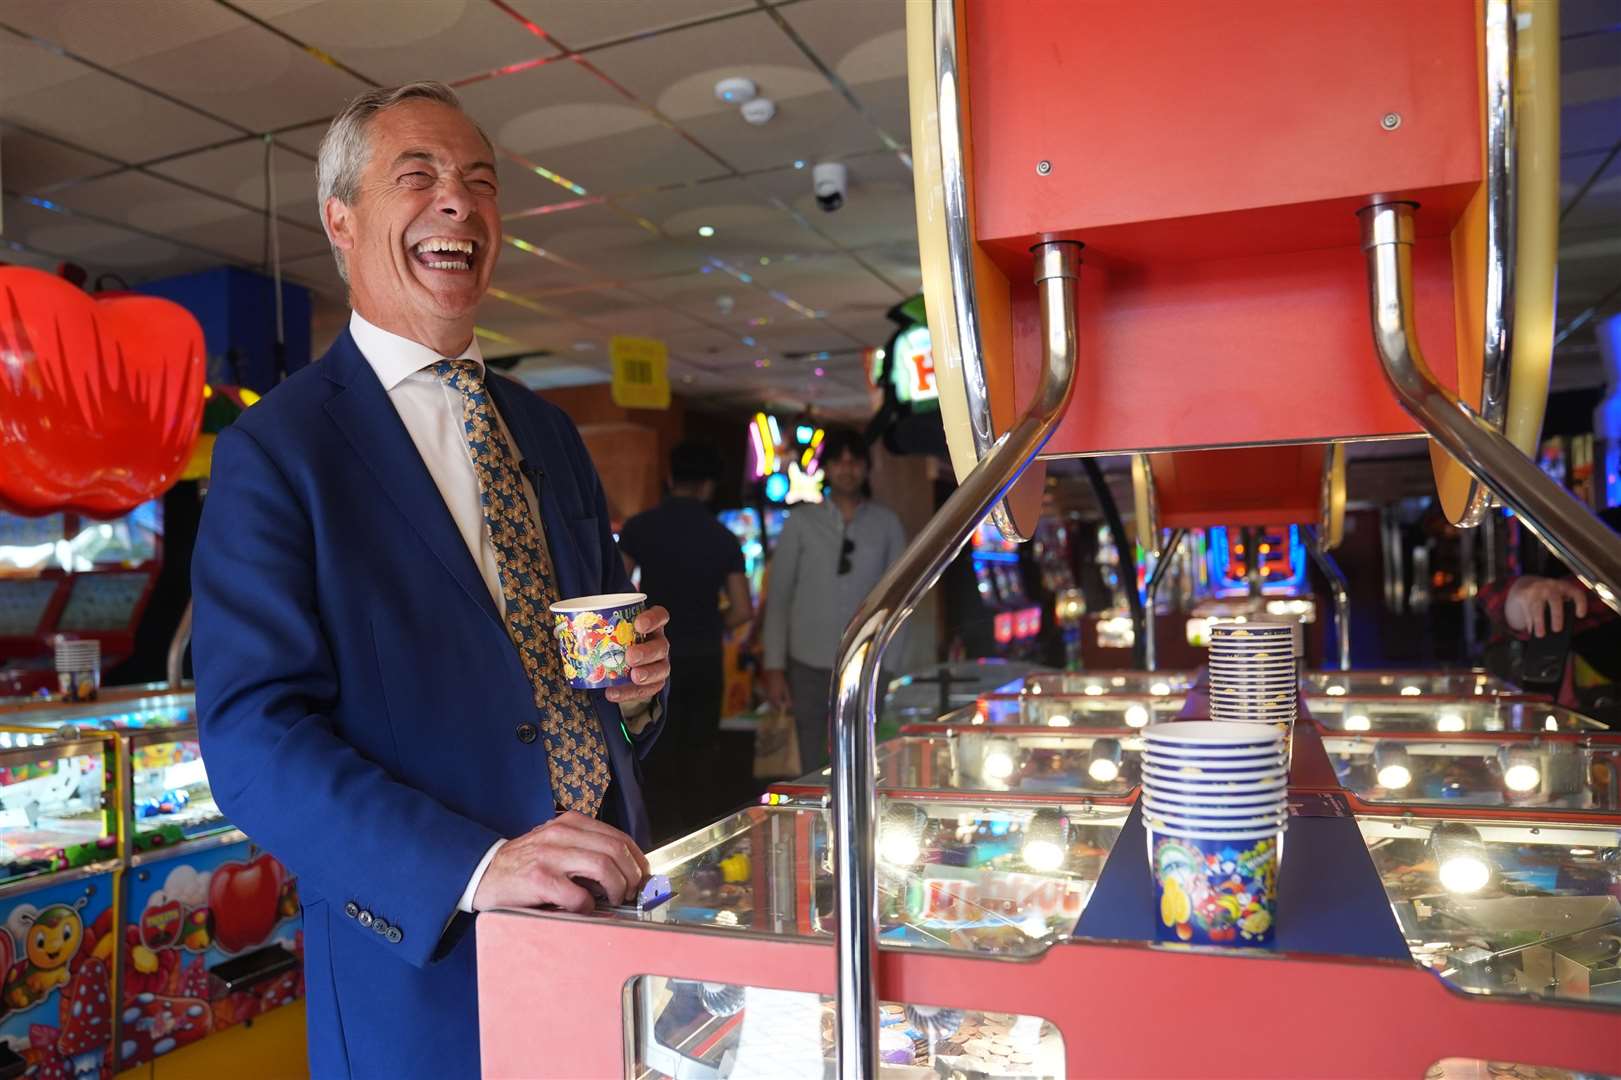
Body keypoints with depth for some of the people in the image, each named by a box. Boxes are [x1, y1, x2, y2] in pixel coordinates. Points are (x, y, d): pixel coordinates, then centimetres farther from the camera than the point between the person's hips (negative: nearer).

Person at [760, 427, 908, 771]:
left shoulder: (886, 523, 5)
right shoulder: (802, 521, 3)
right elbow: (778, 596, 3)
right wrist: (774, 667, -1)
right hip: (810, 665, 0)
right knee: (814, 770, 4)